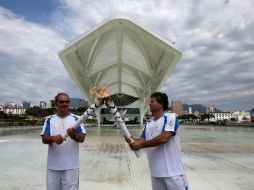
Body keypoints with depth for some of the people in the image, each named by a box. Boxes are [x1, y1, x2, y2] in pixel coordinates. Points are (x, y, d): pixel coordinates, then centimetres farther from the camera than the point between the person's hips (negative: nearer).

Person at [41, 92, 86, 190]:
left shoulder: (76, 118, 1)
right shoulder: (49, 119, 5)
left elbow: (82, 138, -5)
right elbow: (44, 139, -1)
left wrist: (74, 135, -26)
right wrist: (53, 138, -23)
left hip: (71, 165, -2)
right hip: (53, 165, 2)